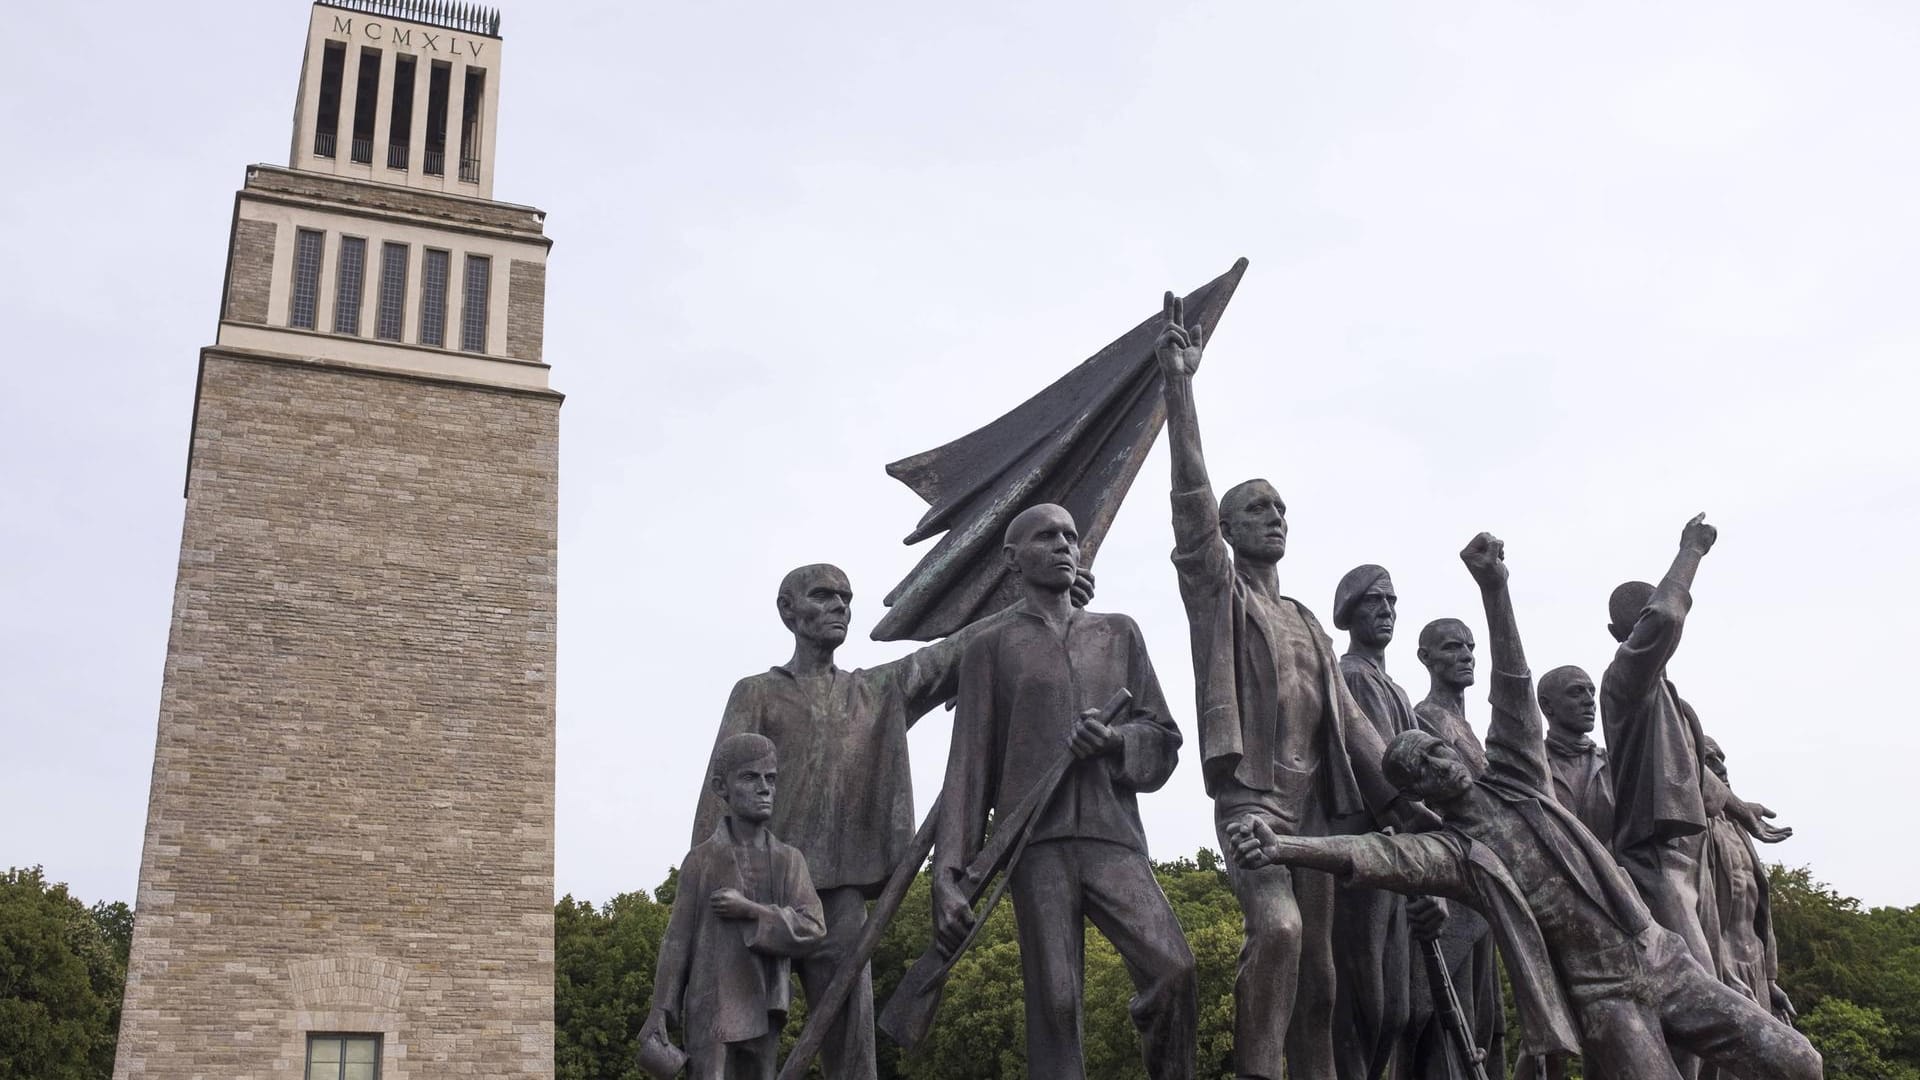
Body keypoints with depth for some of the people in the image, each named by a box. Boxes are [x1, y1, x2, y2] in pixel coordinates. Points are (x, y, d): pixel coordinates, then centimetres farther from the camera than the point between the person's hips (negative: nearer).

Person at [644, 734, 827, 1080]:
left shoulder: (789, 860, 6)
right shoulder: (702, 860, -1)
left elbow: (814, 929, -5)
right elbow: (677, 939, 0)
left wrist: (750, 911, -15)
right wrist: (659, 1010, -4)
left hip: (762, 1009, 4)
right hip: (712, 1008, -4)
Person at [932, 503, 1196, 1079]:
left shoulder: (1119, 634, 21)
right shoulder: (988, 648, 14)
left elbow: (1163, 737, 19)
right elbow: (969, 765, 8)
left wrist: (1116, 740, -5)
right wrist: (947, 875, -1)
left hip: (1114, 837, 2)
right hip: (1034, 842, -1)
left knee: (1174, 971, -18)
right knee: (1054, 1002, -6)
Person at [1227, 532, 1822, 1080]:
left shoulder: (1517, 781, 5)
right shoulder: (1451, 851, -9)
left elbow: (1514, 688, -4)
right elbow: (1374, 854, -28)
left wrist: (1494, 590, -17)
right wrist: (1281, 846, -47)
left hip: (1662, 959, 5)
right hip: (1604, 998, -5)